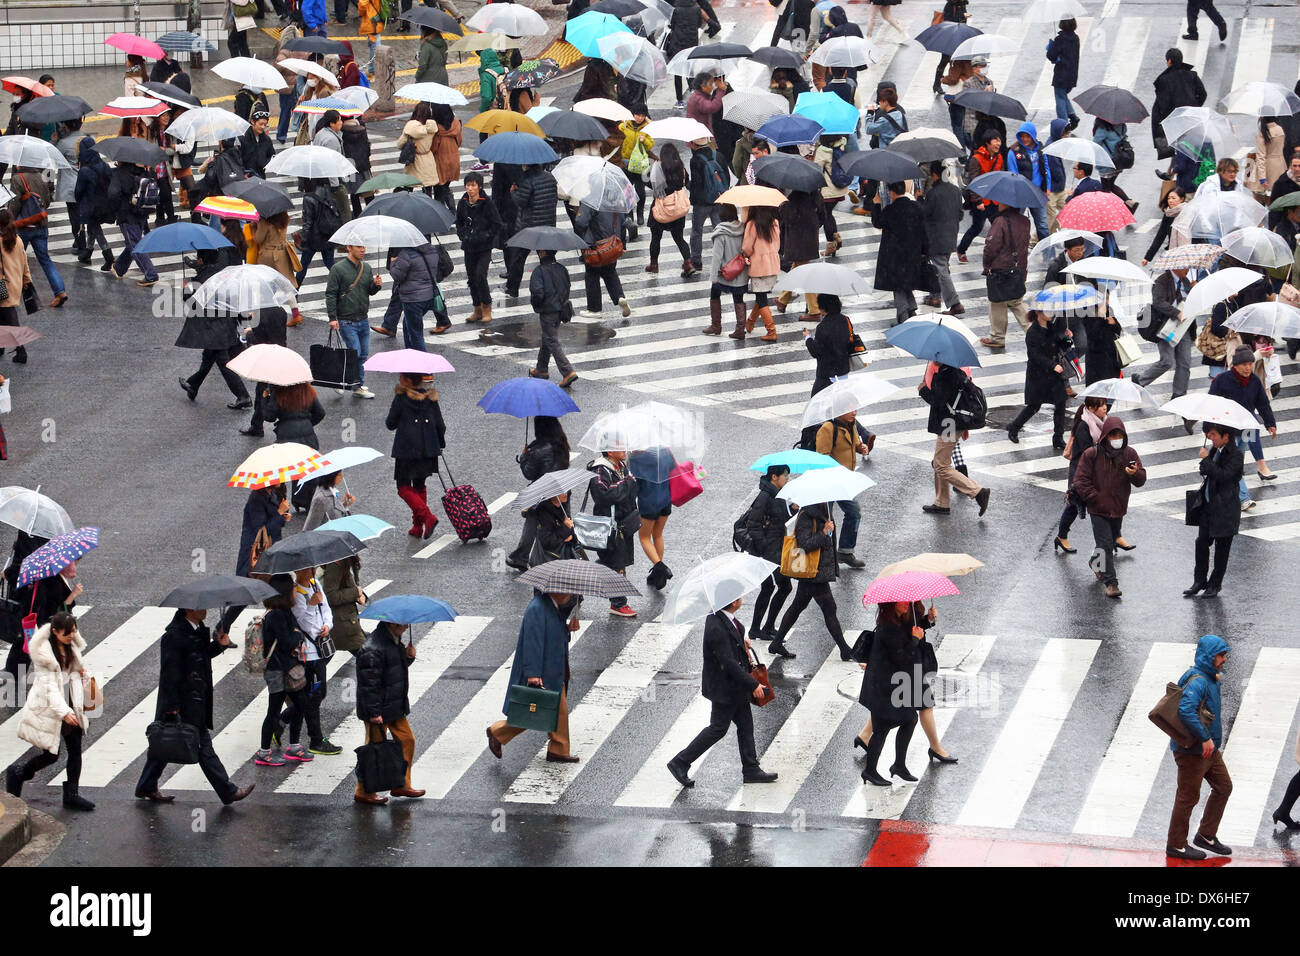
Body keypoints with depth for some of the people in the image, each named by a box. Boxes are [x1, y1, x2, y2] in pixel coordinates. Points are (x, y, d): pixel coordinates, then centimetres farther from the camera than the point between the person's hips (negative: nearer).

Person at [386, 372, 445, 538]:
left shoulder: (401, 399, -10)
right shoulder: (431, 398, 3)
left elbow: (390, 424, -3)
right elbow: (440, 425, 7)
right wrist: (440, 444, 21)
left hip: (406, 450, -5)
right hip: (428, 450, 5)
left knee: (404, 487, 2)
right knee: (419, 486, 19)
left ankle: (427, 516, -18)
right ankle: (418, 526, 18)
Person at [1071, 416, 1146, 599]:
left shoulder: (1130, 453, -1)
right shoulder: (1092, 454, -11)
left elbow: (1141, 480, -3)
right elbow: (1080, 481, -9)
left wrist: (1135, 474, -27)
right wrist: (1097, 499, -17)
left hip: (1118, 508, 5)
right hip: (1098, 509, -5)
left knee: (1112, 540, 22)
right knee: (1105, 544, -11)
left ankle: (1096, 564, 49)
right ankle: (1111, 582, -9)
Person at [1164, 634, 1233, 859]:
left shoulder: (1210, 678, 10)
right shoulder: (1197, 681, -23)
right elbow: (1185, 710, -37)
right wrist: (1205, 738, -32)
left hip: (1210, 748, 10)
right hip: (1192, 750, -10)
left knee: (1223, 786, 15)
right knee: (1188, 796, 0)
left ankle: (1206, 835, 25)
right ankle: (1176, 845, 12)